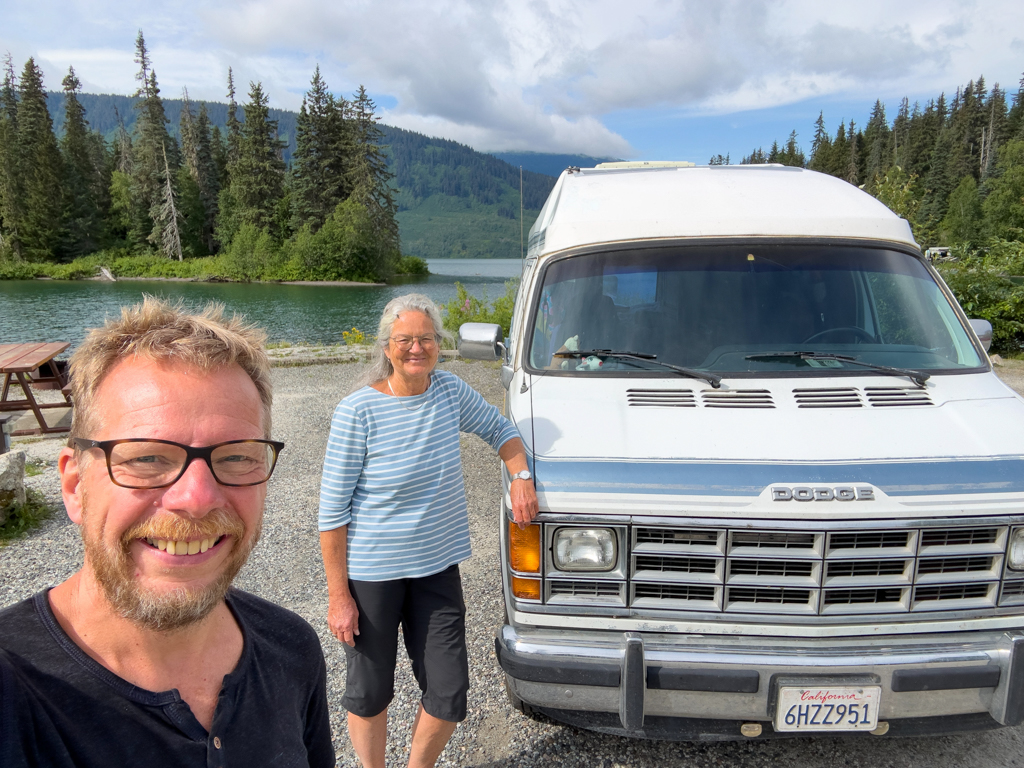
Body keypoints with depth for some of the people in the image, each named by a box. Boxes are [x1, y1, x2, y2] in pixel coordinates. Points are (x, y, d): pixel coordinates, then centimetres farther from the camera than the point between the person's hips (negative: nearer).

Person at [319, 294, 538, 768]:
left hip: (437, 568, 4)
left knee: (449, 695, 9)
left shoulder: (450, 391, -4)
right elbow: (332, 511, -12)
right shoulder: (358, 411, -17)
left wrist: (520, 476, -4)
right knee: (369, 692, 15)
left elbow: (499, 430, 14)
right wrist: (338, 596, -11)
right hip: (370, 573, -3)